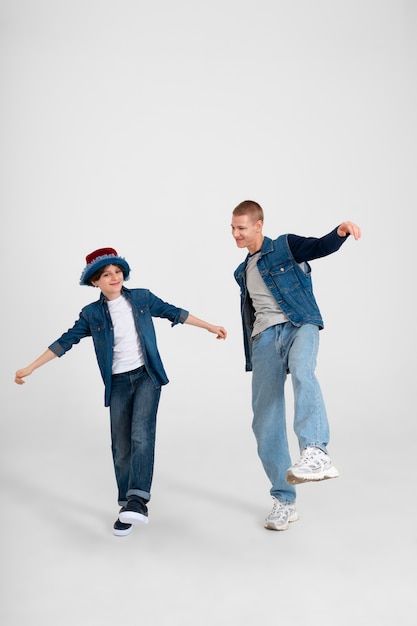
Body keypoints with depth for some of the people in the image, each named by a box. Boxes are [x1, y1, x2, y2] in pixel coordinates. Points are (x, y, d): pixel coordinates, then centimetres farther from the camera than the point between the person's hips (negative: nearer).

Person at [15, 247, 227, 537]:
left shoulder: (142, 298, 1)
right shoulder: (92, 314, 1)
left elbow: (174, 312, 11)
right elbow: (65, 341, 4)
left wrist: (210, 326, 15)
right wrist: (30, 368, 2)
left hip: (147, 376, -1)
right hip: (118, 383, 1)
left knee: (141, 435, -21)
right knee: (121, 448, 2)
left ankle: (138, 500, -25)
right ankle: (127, 507, 14)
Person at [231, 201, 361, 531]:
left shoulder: (286, 247, 6)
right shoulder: (242, 272, 24)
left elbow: (321, 246, -12)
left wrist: (341, 231, -34)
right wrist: (251, 359, 24)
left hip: (299, 325, -5)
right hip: (264, 338, 5)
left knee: (302, 371, -41)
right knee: (266, 423, 0)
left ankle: (317, 453, -53)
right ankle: (284, 501, 11)